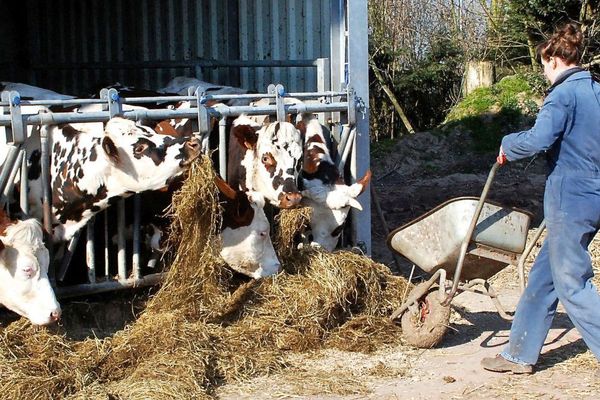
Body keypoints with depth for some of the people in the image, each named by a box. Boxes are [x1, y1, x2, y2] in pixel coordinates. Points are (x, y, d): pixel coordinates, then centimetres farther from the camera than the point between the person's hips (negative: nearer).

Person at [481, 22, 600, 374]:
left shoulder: (563, 94, -14)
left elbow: (538, 140, -27)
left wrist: (508, 145, -9)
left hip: (570, 200, -9)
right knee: (544, 276, 15)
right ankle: (521, 354, 23)